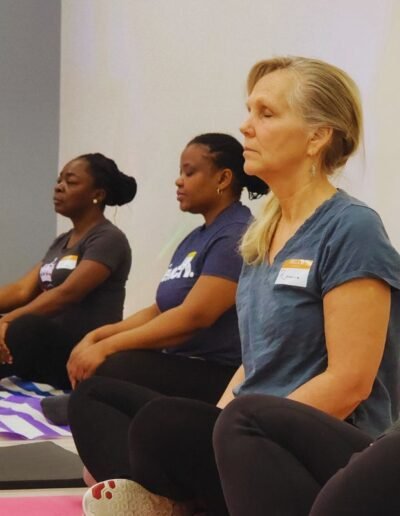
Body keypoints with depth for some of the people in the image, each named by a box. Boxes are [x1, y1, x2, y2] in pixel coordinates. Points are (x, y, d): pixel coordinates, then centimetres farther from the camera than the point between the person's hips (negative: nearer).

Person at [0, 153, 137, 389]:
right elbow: (23, 290, 10)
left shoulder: (108, 239, -5)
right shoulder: (61, 242, 21)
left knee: (24, 330, -36)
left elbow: (67, 294, -18)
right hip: (52, 344, 8)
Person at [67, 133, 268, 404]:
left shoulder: (237, 236, -13)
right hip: (179, 362, 10)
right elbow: (158, 311, 16)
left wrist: (108, 346, -20)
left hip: (218, 374, -9)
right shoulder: (196, 238, 19)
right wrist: (97, 336, 0)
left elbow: (192, 317, -21)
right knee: (88, 365, -6)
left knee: (107, 369, -27)